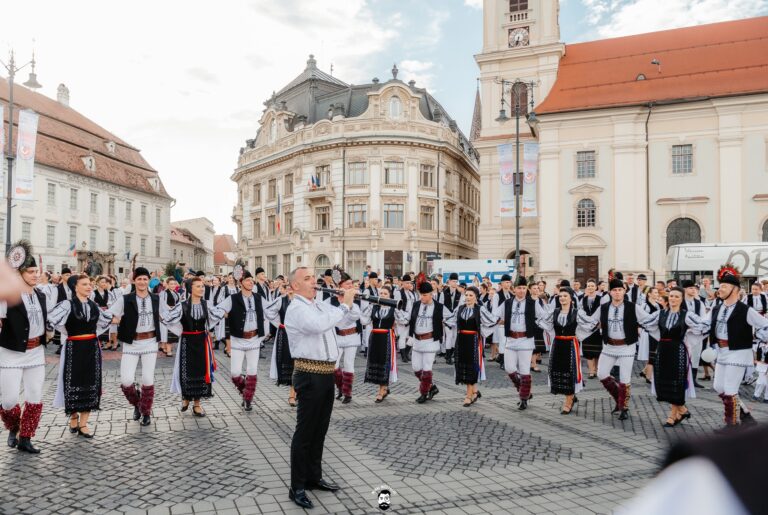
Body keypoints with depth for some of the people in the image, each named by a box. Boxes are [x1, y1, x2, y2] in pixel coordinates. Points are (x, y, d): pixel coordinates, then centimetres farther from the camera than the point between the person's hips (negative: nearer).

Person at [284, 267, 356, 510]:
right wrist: (344, 305, -20)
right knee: (305, 432, -1)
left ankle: (314, 476, 30)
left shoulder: (321, 305, 15)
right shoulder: (296, 309, -13)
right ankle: (297, 487, 8)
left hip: (327, 373, 8)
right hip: (310, 375, -8)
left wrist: (346, 301, 2)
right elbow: (320, 325, -29)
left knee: (320, 430, 17)